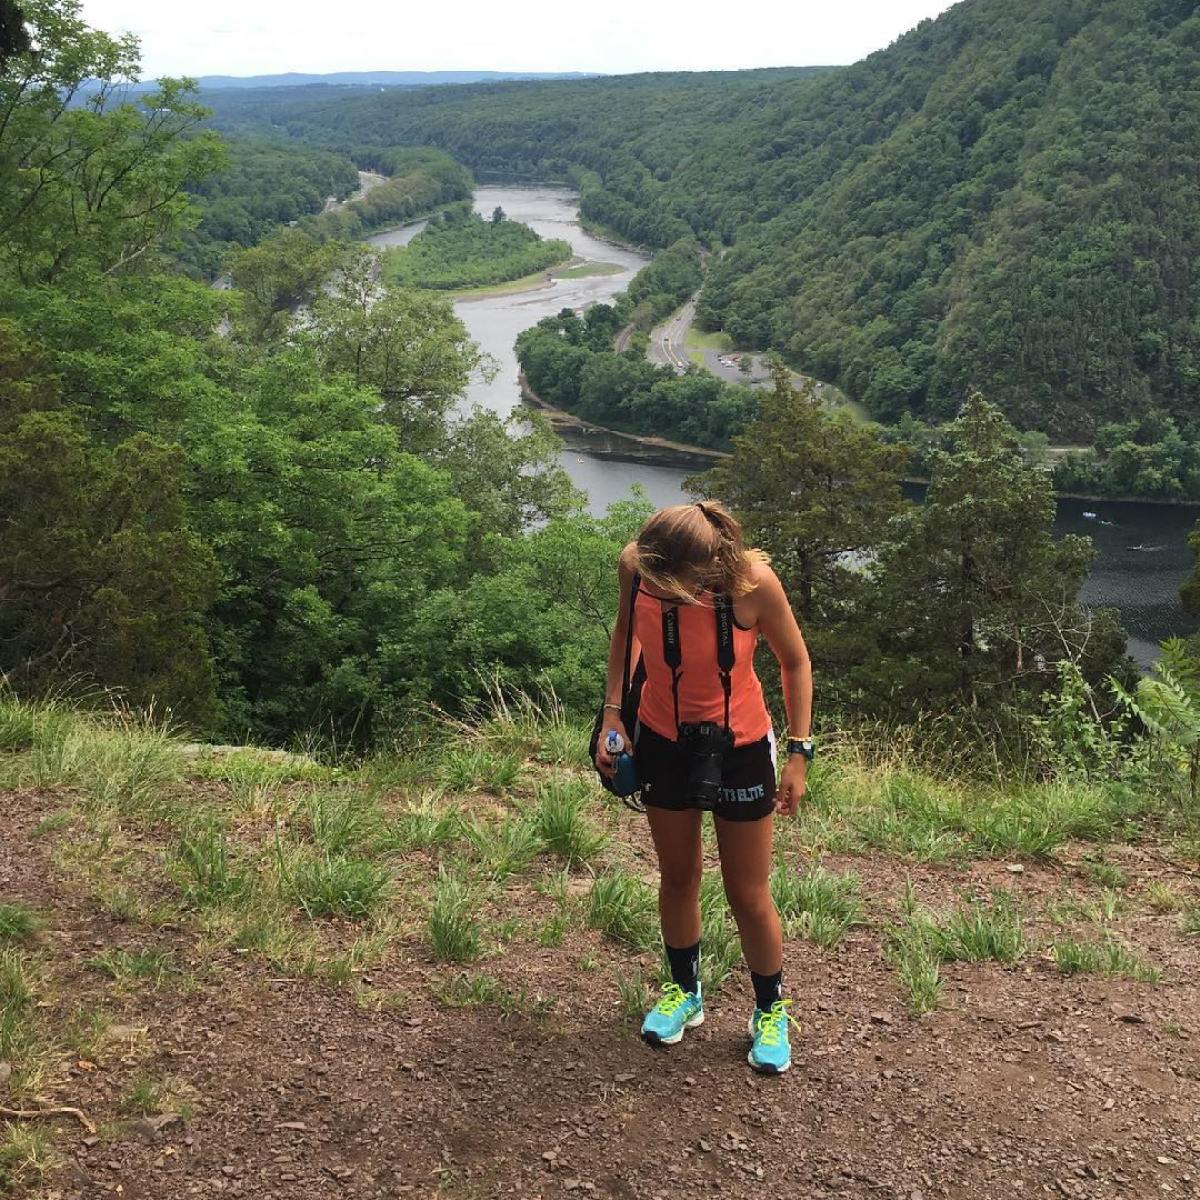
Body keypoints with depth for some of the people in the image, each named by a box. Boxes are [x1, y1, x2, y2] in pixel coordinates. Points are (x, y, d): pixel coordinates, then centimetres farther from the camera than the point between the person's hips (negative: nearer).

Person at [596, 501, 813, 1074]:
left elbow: (795, 661, -11)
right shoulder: (635, 565, -21)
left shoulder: (752, 581, -30)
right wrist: (612, 710, -5)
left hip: (739, 748, -3)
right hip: (662, 742, 3)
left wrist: (799, 752, -10)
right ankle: (684, 992, 43)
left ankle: (770, 1011, 32)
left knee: (749, 896, 8)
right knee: (677, 877, 19)